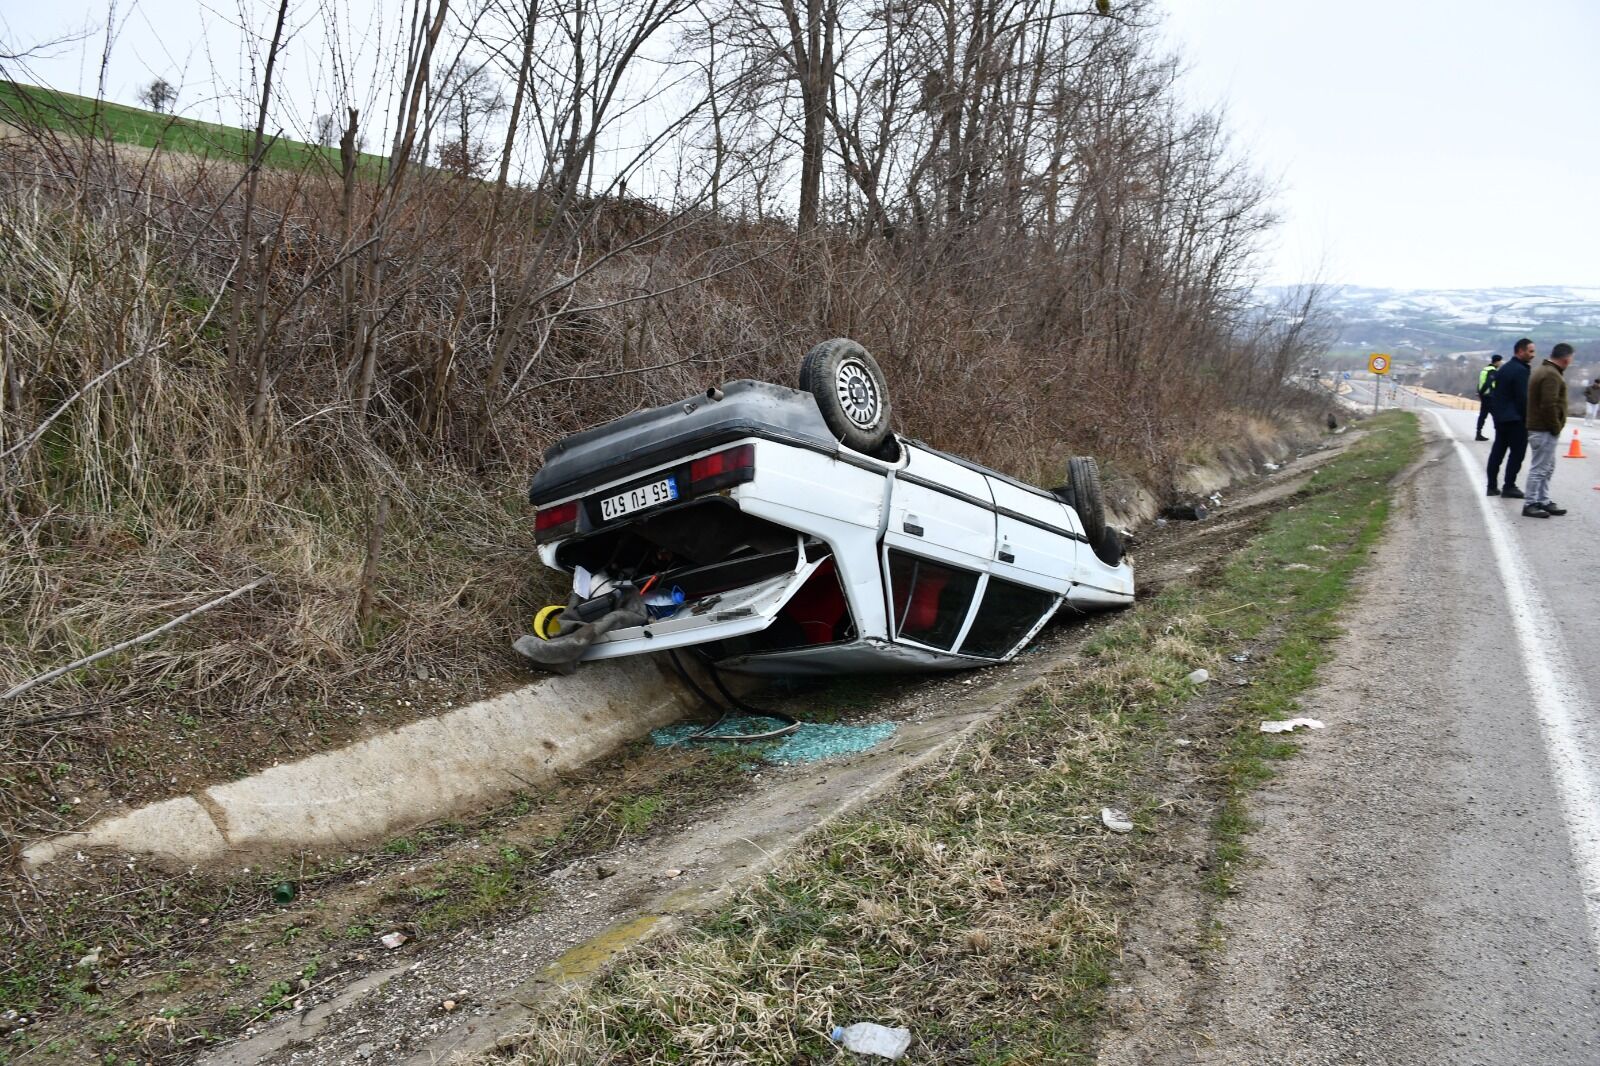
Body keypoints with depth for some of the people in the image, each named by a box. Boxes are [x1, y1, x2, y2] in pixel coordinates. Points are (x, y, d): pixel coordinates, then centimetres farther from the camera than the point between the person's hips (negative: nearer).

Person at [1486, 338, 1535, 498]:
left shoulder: (1503, 369, 13)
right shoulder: (1521, 371, -15)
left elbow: (1495, 394, 16)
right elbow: (1523, 398, -17)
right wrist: (1528, 419, -11)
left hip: (1500, 418, 9)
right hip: (1516, 419, -9)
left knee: (1497, 451, 10)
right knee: (1517, 452, -2)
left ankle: (1492, 486, 13)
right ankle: (1509, 486, -1)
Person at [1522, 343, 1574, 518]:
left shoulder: (1543, 371, 16)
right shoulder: (1552, 375, -18)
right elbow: (1549, 405, -26)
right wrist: (1556, 427, -15)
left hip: (1538, 427, 11)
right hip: (1544, 431, -11)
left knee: (1547, 468, 18)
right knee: (1539, 468, -5)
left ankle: (1544, 501, 25)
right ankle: (1531, 505, 0)